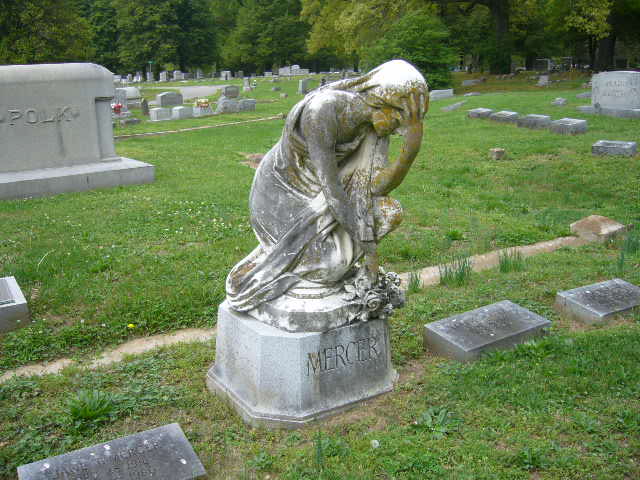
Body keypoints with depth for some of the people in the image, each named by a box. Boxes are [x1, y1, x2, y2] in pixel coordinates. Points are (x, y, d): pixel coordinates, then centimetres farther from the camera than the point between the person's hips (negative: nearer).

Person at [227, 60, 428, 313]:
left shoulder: (376, 124, -10)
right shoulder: (322, 109, -33)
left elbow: (377, 186, -14)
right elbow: (329, 183, -33)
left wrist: (412, 147, -27)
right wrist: (362, 238, -28)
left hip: (312, 193, 7)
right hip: (281, 193, -7)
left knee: (391, 212, -8)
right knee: (333, 263, -21)